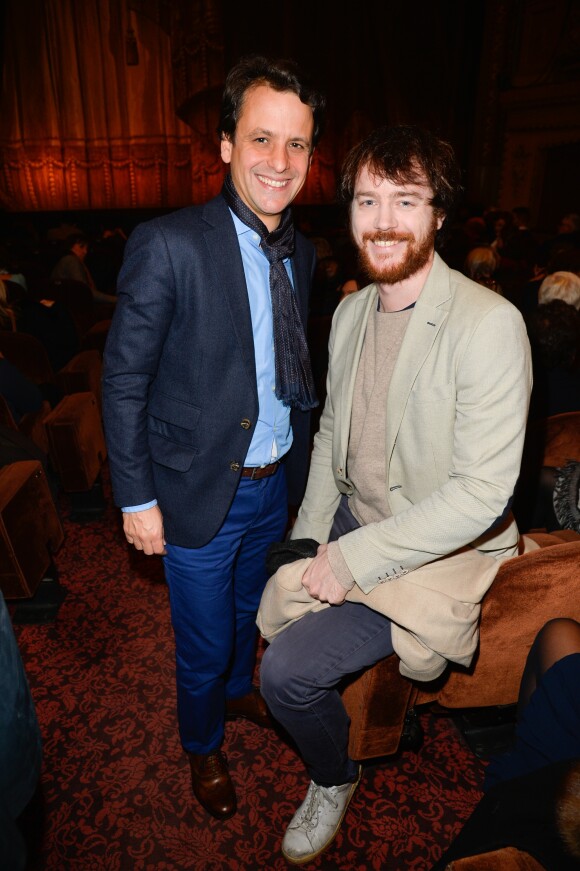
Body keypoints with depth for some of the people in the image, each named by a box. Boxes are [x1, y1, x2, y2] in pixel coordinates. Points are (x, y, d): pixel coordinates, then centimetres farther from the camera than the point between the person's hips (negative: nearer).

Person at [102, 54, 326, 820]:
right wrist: (137, 499, -13)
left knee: (249, 610, 28)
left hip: (276, 484, 6)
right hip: (200, 493, -5)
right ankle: (203, 746, 46)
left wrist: (298, 461, 8)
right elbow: (124, 380, -15)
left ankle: (239, 689, 59)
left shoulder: (302, 253, 2)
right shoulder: (168, 246, -19)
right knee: (204, 643, 15)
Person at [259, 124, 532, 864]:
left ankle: (334, 778, 23)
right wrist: (310, 541, 2)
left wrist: (354, 558, -21)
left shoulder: (488, 324, -22)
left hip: (437, 555, -7)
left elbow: (482, 493, -26)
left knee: (286, 668, -13)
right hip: (351, 521, 7)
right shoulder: (350, 312, 2)